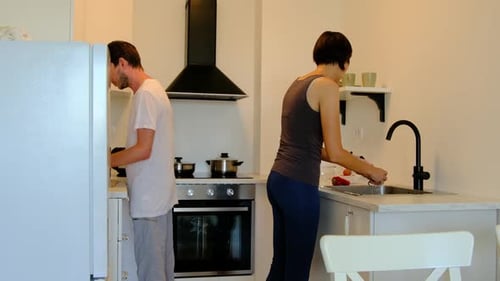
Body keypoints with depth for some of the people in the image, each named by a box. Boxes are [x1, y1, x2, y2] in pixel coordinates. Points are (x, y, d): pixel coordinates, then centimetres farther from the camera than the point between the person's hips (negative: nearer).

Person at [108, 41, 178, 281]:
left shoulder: (145, 94, -15)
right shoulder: (153, 89, 15)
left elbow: (143, 150, -21)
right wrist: (112, 159, 10)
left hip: (149, 198, -10)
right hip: (158, 195, 10)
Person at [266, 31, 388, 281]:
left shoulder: (298, 84, 16)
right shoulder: (327, 86, -11)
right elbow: (334, 152, -13)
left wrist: (358, 164, 22)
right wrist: (369, 170, 3)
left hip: (279, 180, 9)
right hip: (298, 186, -9)